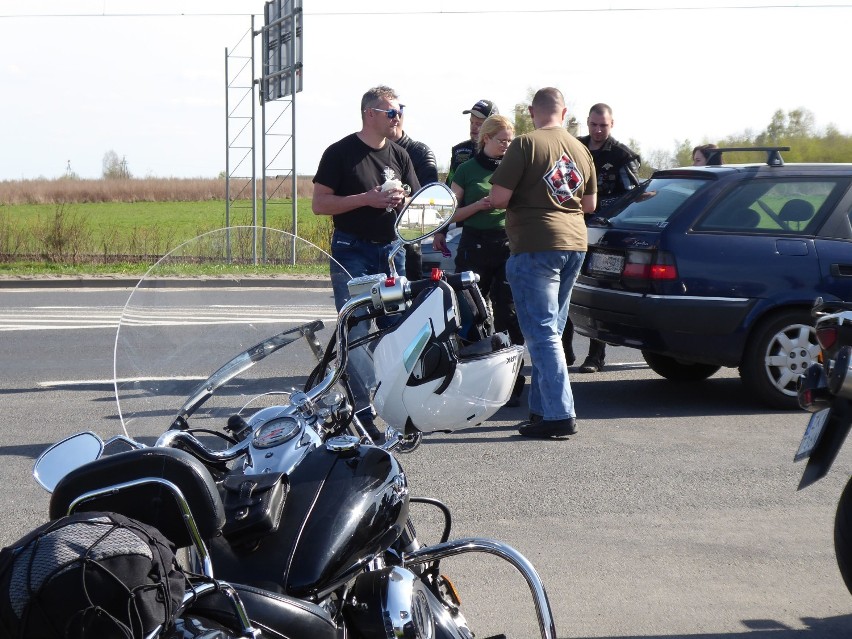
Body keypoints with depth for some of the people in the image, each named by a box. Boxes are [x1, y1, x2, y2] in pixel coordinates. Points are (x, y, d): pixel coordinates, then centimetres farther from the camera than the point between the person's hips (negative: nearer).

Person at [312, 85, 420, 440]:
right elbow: (319, 204, -7)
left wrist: (403, 200, -6)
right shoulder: (341, 153, -3)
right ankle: (362, 410, -9)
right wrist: (366, 199, -17)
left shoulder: (399, 156, 14)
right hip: (352, 253, -5)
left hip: (392, 251, 5)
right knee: (356, 334, -9)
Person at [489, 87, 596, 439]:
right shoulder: (581, 149, 10)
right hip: (574, 243, 7)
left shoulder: (525, 144, -11)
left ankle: (559, 415, -10)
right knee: (550, 331, 15)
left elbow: (498, 198, -13)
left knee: (541, 333, -6)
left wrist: (526, 196, 7)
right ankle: (542, 407, 19)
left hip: (535, 246, -7)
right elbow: (590, 204, 16)